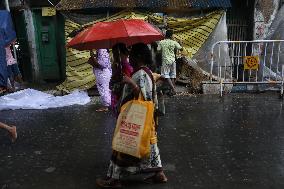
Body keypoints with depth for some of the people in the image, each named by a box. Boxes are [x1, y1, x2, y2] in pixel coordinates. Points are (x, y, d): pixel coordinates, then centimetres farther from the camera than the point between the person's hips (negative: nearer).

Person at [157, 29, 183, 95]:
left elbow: (158, 50, -2)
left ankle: (173, 88, -14)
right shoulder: (174, 42, -3)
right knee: (173, 76, 11)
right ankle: (173, 89, 13)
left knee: (166, 76, 0)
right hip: (173, 61, 2)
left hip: (165, 61, -2)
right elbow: (181, 49, 0)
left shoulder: (161, 42, -4)